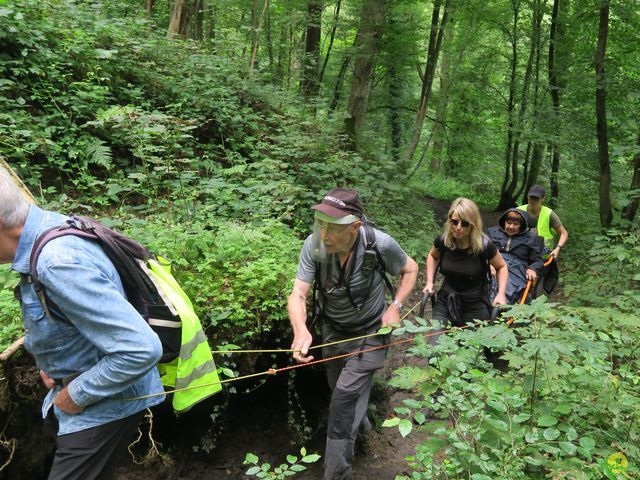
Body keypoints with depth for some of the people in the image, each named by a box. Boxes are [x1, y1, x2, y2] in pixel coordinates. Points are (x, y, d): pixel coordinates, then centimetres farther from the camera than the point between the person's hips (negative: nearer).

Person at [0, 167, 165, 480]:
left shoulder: (59, 264, -35)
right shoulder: (48, 225, -5)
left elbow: (142, 349, -37)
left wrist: (76, 395, -21)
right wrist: (50, 361, 6)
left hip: (105, 405, -9)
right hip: (74, 386, 9)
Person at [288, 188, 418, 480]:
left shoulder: (380, 244, -28)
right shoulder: (314, 245, -26)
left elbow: (410, 269, -7)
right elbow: (298, 294, -28)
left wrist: (396, 307, -17)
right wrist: (300, 331, -48)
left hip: (370, 331, -3)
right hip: (334, 330, 3)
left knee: (346, 398, -14)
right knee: (342, 394, 23)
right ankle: (361, 421, 57)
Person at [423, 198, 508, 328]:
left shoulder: (484, 245, -17)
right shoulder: (443, 241, -11)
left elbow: (502, 267, 2)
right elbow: (432, 256, 14)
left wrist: (501, 294, -11)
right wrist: (429, 282, 2)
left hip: (475, 308, -2)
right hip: (446, 303, 2)